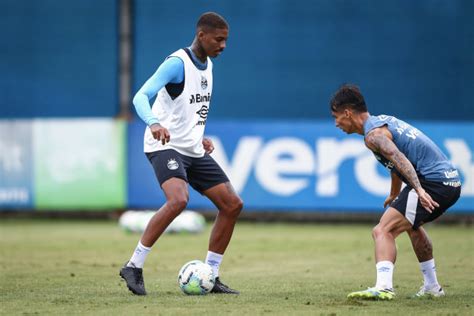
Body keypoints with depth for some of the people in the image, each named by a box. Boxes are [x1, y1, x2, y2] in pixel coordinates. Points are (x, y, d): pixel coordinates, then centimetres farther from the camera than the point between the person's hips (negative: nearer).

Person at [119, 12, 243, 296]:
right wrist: (154, 123, -44)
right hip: (166, 146, -9)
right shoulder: (178, 63, -14)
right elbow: (141, 96, -25)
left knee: (233, 205, 2)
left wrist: (201, 137, 14)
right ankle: (134, 267, -22)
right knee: (179, 199, -32)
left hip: (193, 151, 9)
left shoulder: (207, 65, 12)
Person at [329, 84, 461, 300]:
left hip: (432, 183, -10)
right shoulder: (384, 122, 20)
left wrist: (419, 190, -39)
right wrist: (395, 195, 49)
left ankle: (383, 287, -35)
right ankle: (432, 287, 41)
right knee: (411, 224, 35)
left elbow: (400, 159, -27)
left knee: (383, 231, -17)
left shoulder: (373, 134, -10)